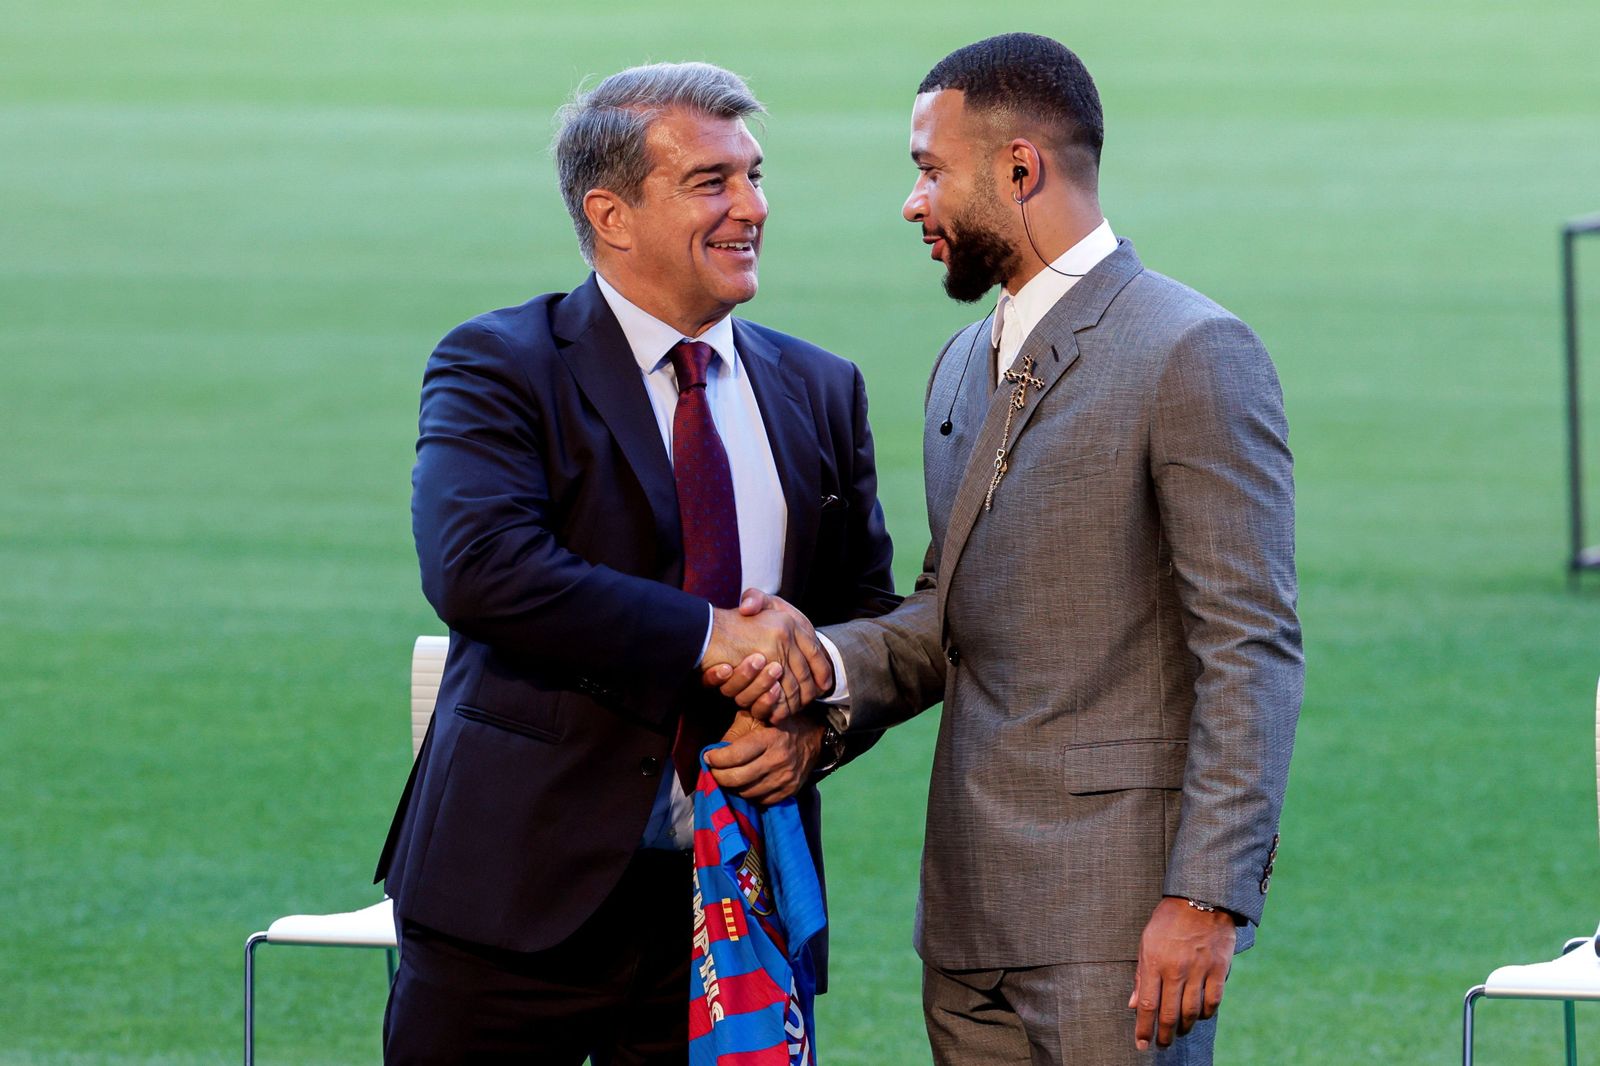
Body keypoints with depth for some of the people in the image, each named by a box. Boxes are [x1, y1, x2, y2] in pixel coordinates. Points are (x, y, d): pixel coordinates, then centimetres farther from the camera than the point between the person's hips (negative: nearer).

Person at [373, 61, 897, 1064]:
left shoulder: (822, 391, 14)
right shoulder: (499, 368, -3)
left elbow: (869, 615, 19)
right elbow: (477, 567, -19)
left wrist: (817, 726, -4)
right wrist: (706, 635, -21)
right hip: (525, 891, -4)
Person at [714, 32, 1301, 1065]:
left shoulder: (1192, 353, -9)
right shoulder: (966, 367, 18)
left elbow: (1252, 650, -13)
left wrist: (1208, 896, -19)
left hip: (1117, 906, -8)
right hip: (973, 913, 8)